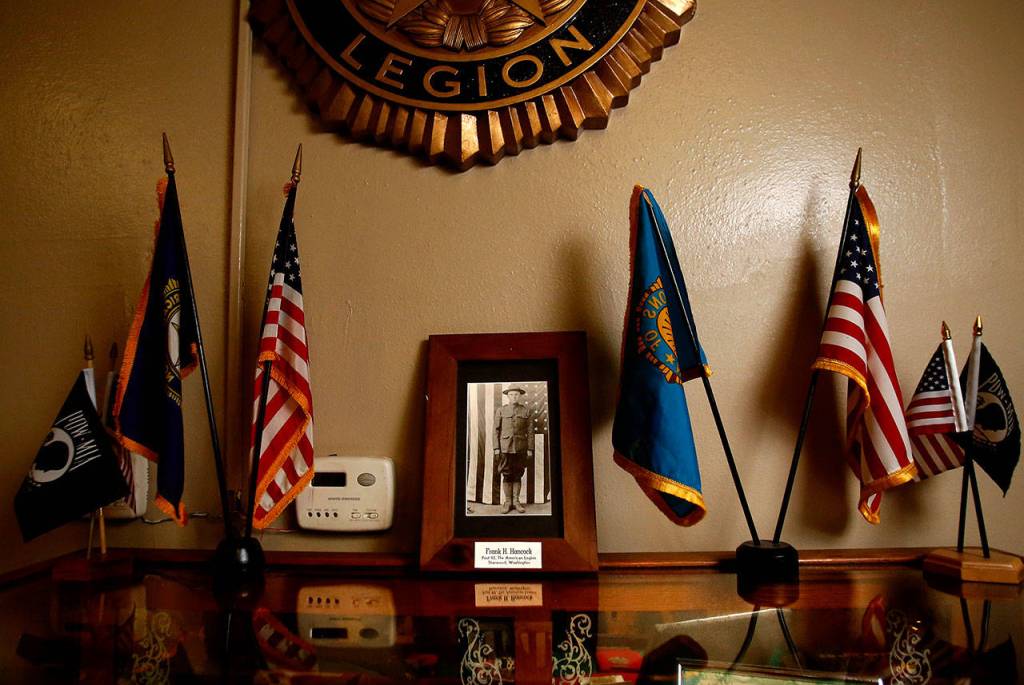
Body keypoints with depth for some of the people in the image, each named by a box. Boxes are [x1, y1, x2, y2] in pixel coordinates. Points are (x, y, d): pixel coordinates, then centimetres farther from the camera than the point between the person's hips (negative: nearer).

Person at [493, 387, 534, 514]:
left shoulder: (527, 411, 6)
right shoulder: (500, 410, 5)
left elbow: (530, 432, 4)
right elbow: (496, 431, 4)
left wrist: (530, 450, 0)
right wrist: (496, 449, -3)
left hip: (520, 448, 1)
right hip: (505, 447, -1)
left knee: (518, 475, 5)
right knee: (506, 475, 1)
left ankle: (516, 501, 14)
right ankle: (507, 502, 10)